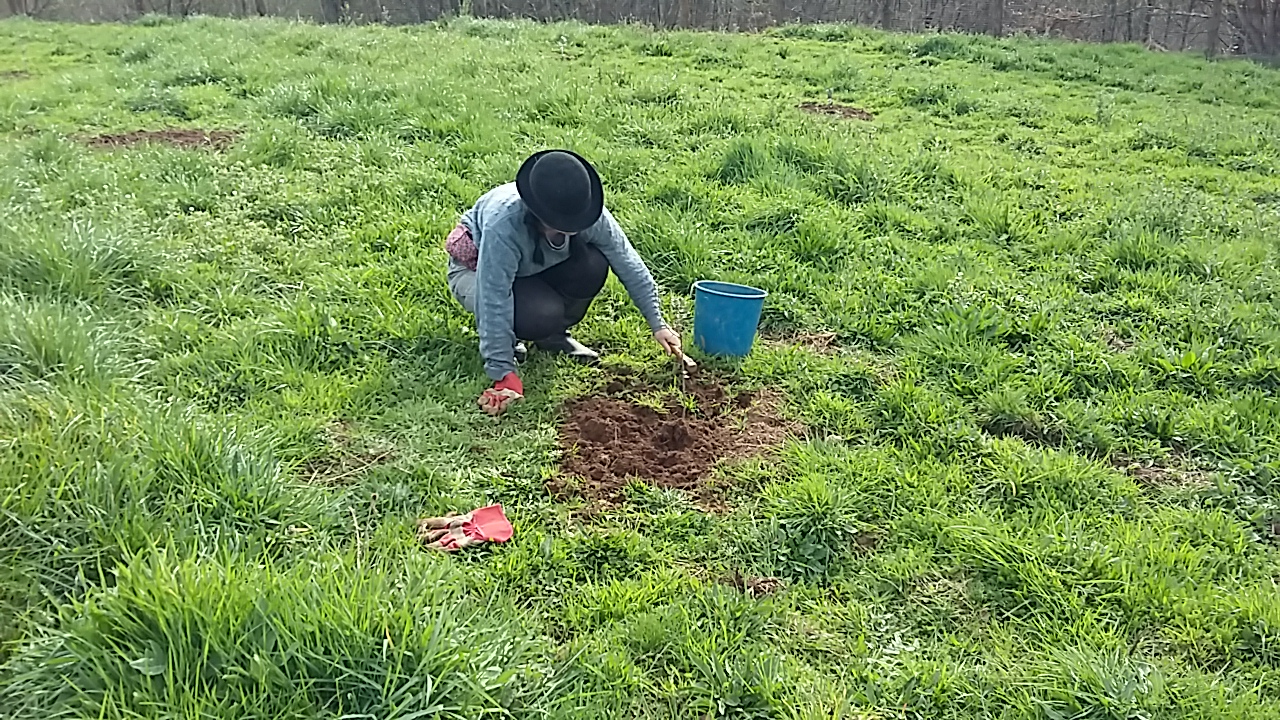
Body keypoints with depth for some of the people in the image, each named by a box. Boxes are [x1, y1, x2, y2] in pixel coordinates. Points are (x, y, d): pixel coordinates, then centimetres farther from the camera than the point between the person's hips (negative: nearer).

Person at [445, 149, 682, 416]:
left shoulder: (587, 211, -27)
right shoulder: (503, 223, -42)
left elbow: (629, 265, -16)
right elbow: (494, 300, -39)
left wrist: (657, 324, -16)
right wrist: (503, 374, -38)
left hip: (534, 268, 5)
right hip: (475, 271, -5)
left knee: (593, 265, -26)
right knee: (543, 314, -35)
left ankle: (552, 335, -1)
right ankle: (504, 338, 1)